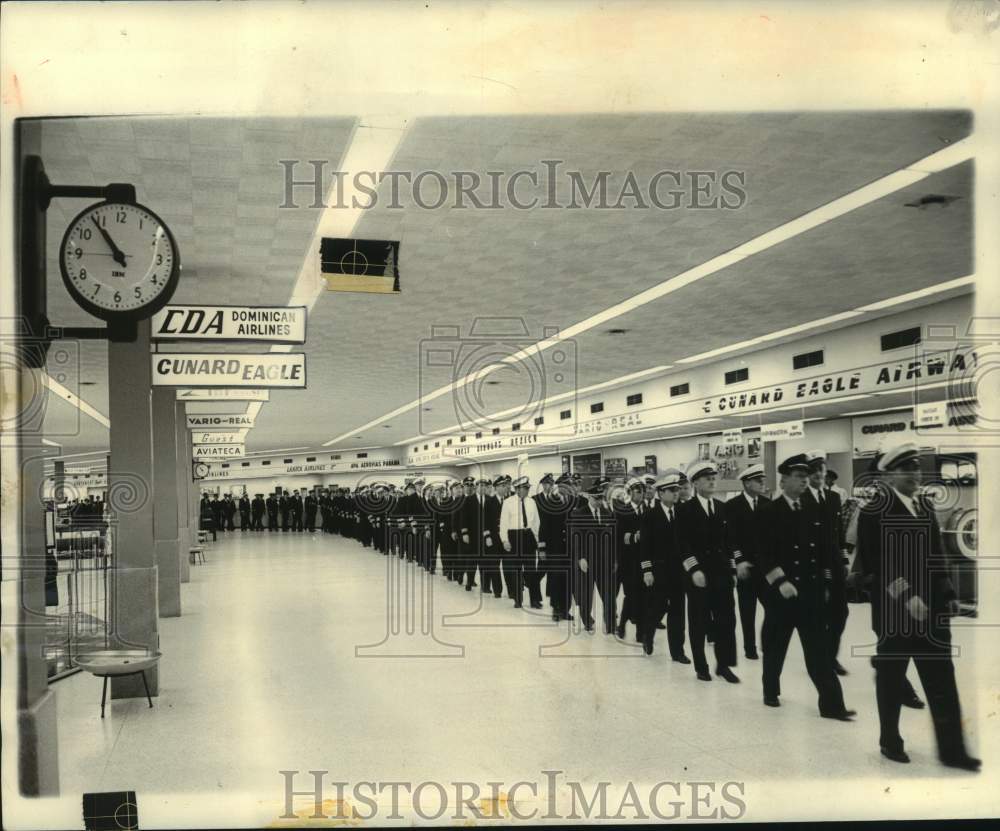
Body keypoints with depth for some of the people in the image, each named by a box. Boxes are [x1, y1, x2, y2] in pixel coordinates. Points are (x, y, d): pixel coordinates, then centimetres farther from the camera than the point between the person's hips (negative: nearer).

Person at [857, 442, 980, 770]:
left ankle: (952, 749, 8)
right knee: (891, 678, 7)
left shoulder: (925, 508, 12)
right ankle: (890, 742, 21)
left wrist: (948, 594, 9)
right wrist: (906, 596, -22)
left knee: (942, 679, 3)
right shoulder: (874, 514, -9)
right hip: (894, 611, -5)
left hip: (932, 608, 6)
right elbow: (877, 565, -15)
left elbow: (935, 557, 17)